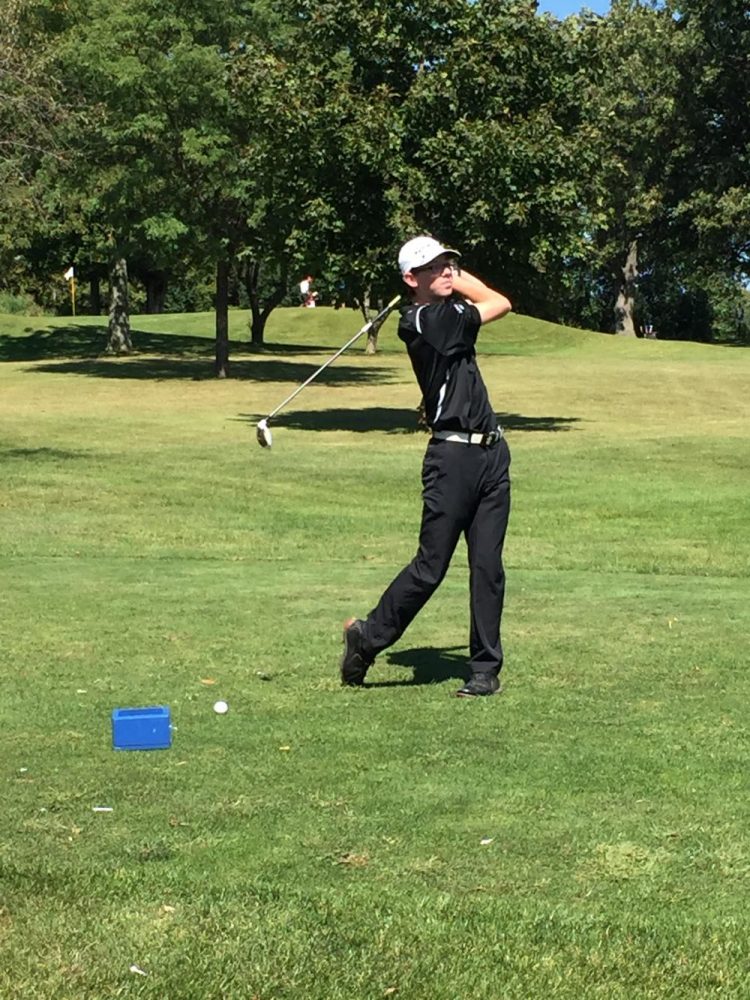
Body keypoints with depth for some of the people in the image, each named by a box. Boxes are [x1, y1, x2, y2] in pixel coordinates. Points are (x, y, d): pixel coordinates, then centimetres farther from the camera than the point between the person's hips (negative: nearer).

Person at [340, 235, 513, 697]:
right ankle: (368, 636, 17)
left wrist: (454, 278, 14)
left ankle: (486, 668, 10)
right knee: (431, 567, -2)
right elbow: (500, 303, 1)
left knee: (488, 565, 5)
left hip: (492, 452, 8)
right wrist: (457, 280, 12)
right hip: (453, 454, -8)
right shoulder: (427, 320, -12)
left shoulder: (449, 311, 13)